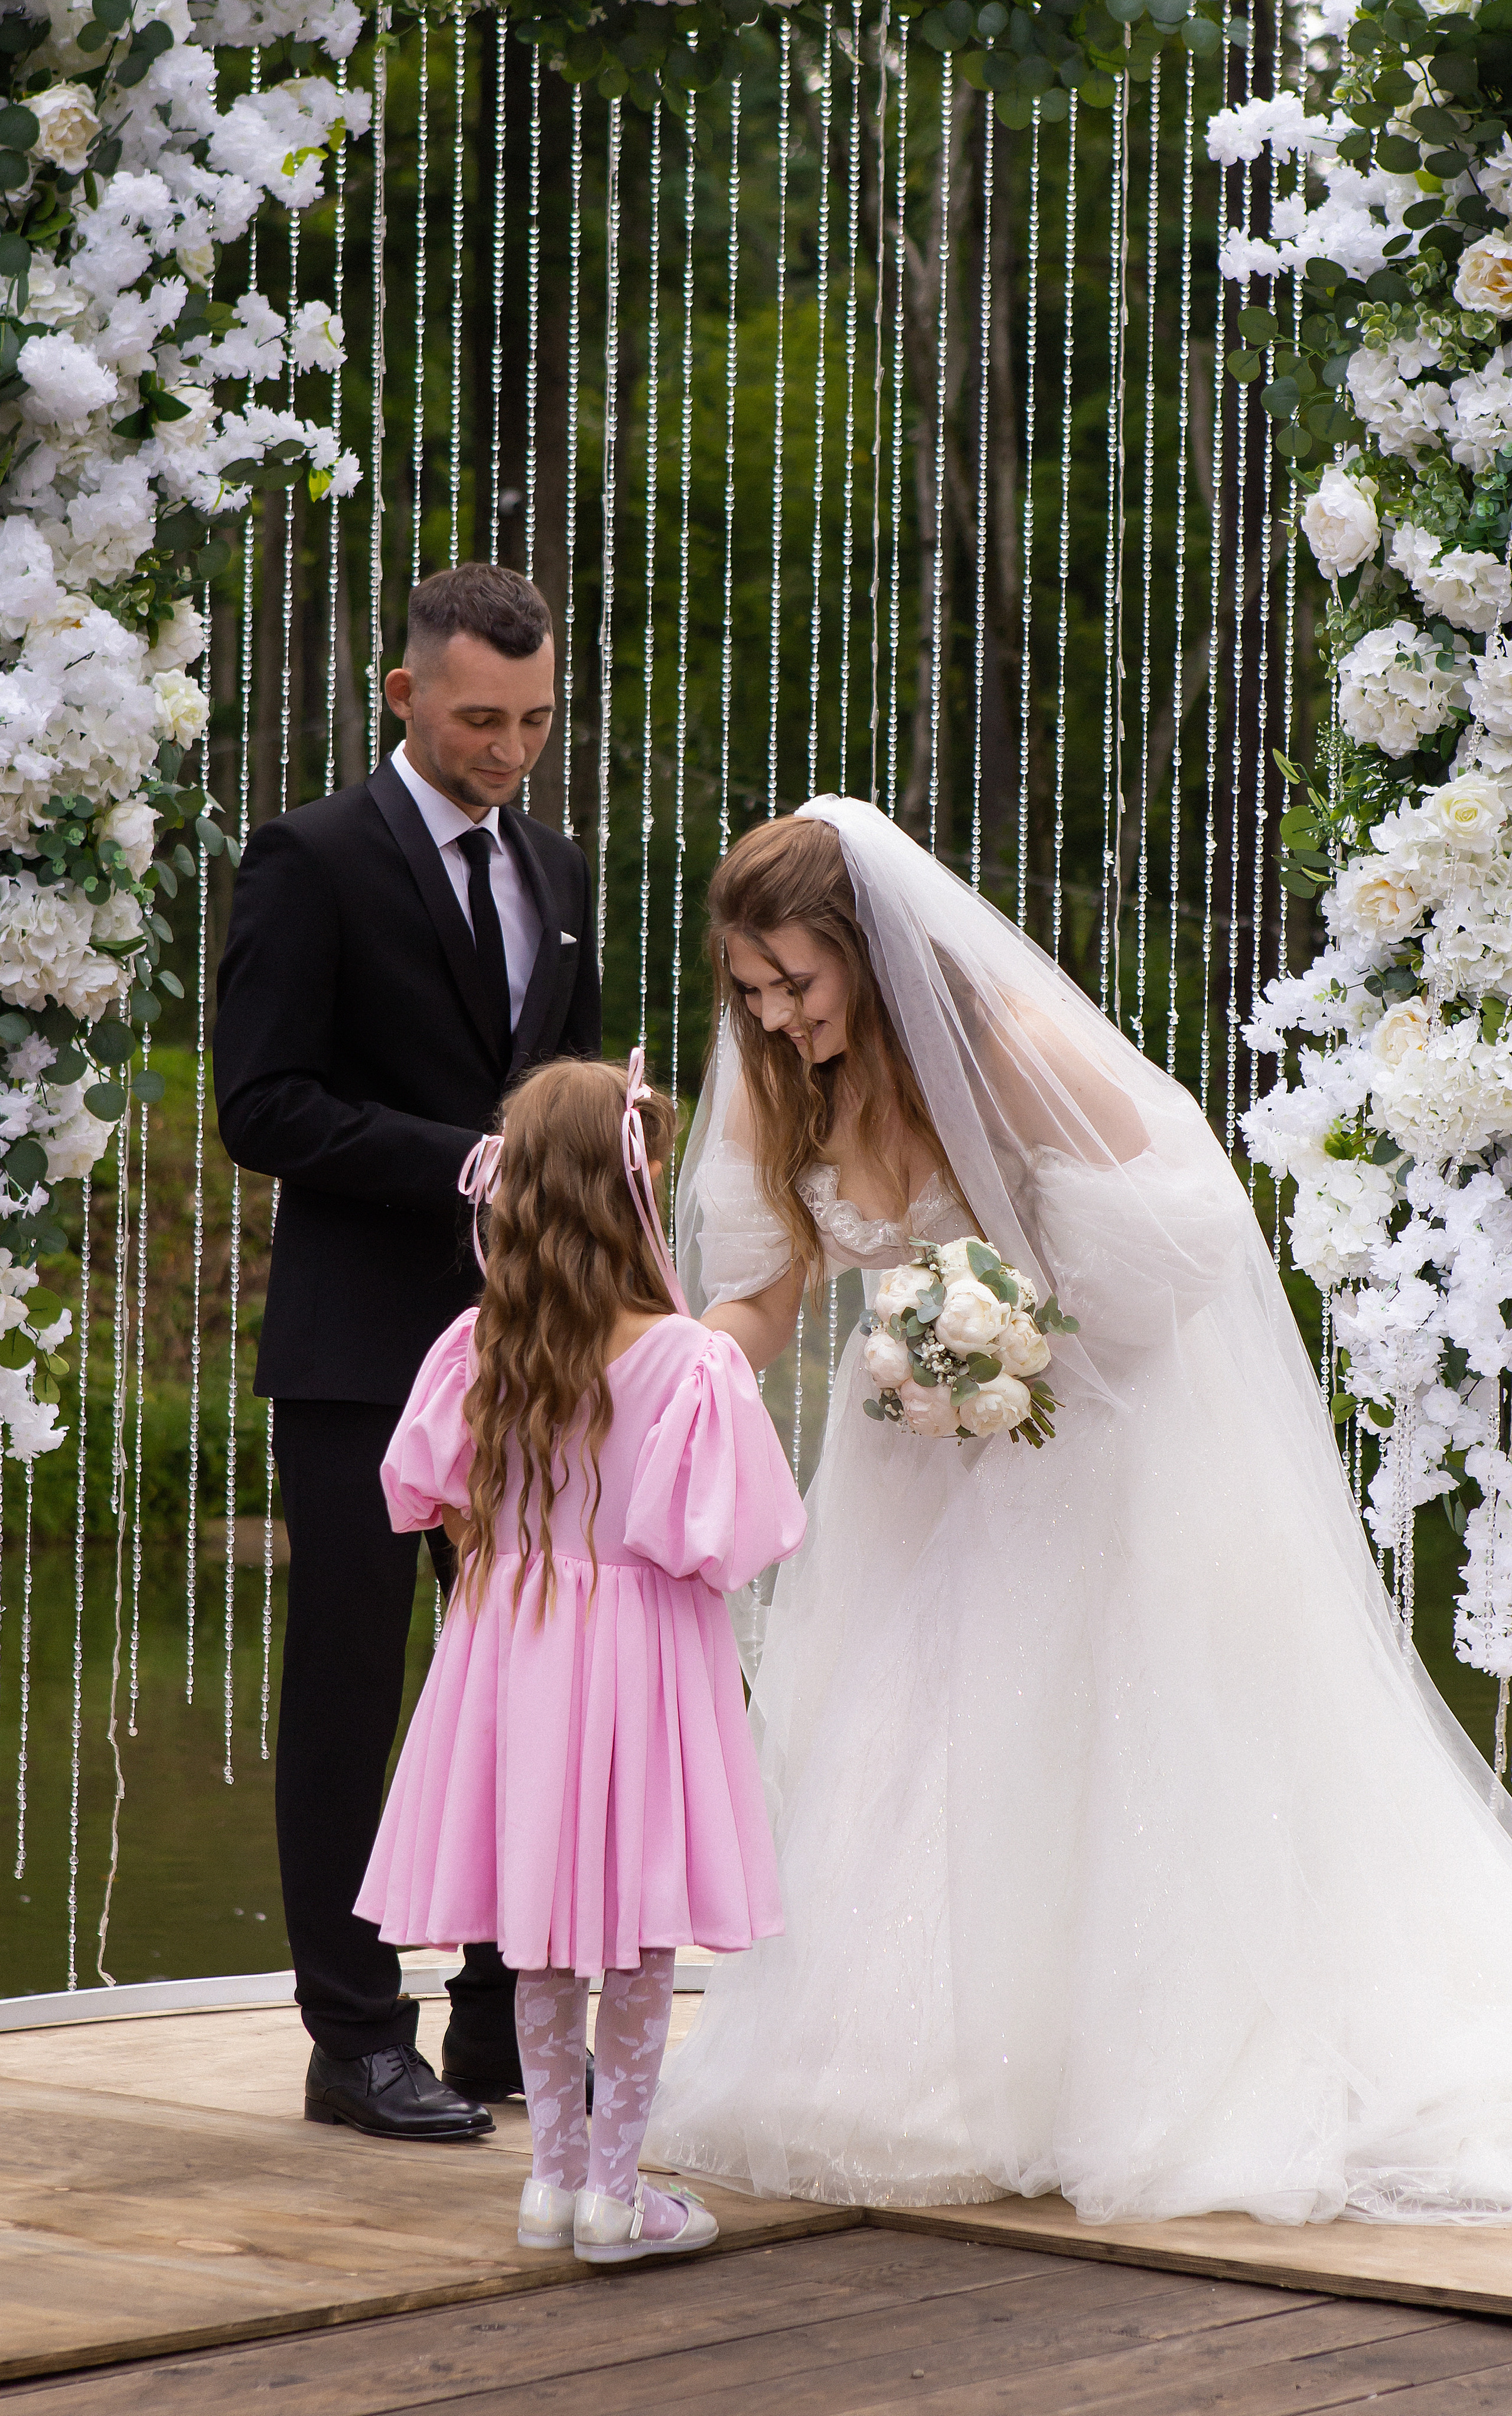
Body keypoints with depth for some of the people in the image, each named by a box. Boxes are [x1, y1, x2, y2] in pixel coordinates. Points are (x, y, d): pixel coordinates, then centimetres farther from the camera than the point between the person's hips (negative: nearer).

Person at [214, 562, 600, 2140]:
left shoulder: (555, 872, 15)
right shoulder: (312, 861, -6)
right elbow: (264, 1107, -12)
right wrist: (466, 1161, -19)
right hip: (362, 1348, -6)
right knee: (347, 1697, 1)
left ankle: (508, 2025, 15)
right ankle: (356, 2038, 7)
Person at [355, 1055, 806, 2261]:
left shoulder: (480, 1346, -4)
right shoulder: (687, 1359, -18)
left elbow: (437, 1497, 4)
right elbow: (717, 1539, -17)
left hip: (511, 1636, 5)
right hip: (640, 1655, -5)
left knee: (544, 1940, 16)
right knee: (640, 1943, 6)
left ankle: (554, 2173, 24)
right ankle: (613, 2190, 12)